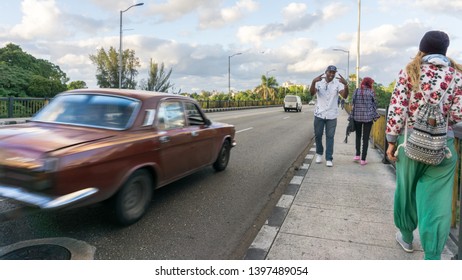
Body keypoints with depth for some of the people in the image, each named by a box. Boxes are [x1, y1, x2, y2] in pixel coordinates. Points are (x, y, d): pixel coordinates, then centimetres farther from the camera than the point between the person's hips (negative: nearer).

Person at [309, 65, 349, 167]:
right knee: (318, 135, 10)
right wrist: (313, 82, -38)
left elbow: (345, 96, -17)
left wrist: (346, 85, -34)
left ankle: (329, 159, 6)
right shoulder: (319, 82, -3)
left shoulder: (338, 83, -4)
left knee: (330, 137, 2)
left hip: (332, 115, -1)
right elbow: (312, 93, -20)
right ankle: (319, 153, 32)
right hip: (319, 114, 1)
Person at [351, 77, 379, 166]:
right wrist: (375, 116, 12)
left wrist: (352, 115, 10)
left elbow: (353, 104, 4)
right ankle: (363, 159, 4)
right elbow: (374, 105, 2)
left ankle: (357, 155, 12)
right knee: (366, 138, 3)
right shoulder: (371, 92, -2)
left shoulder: (356, 91, 3)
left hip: (357, 117, 2)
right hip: (368, 117, -2)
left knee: (358, 136, 18)